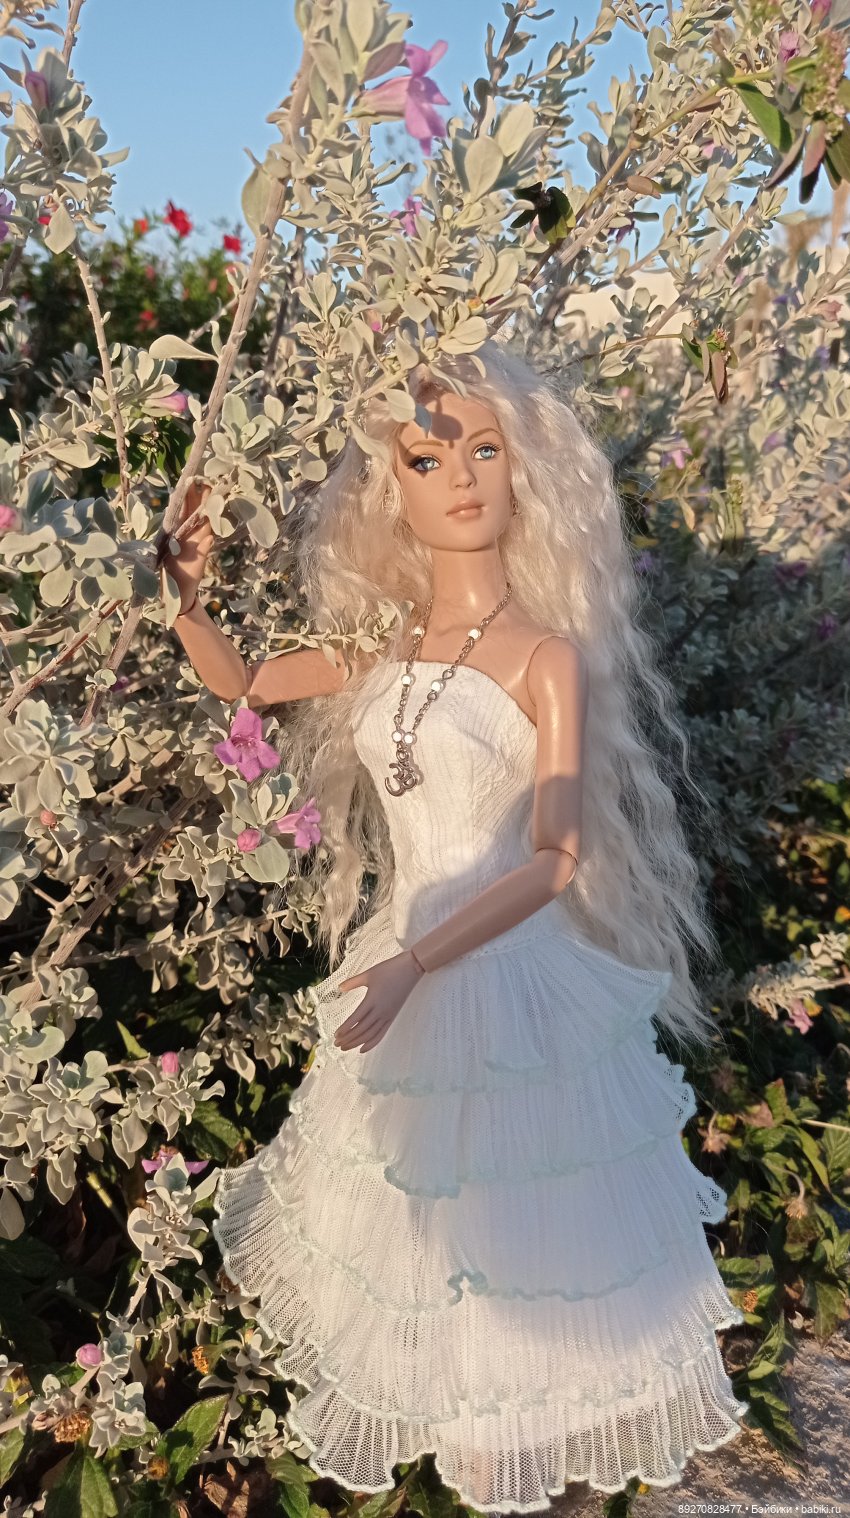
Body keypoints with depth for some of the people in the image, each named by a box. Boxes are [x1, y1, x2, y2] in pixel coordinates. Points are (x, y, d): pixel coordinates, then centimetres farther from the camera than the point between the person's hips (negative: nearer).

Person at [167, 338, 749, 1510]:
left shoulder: (546, 655, -13)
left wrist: (419, 964, -28)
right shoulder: (383, 646, 2)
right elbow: (239, 683, 14)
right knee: (402, 1202, 20)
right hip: (400, 965, 5)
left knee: (506, 1216, 9)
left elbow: (555, 858, -18)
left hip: (510, 971, -5)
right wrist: (186, 600, -6)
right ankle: (414, 1397, 46)